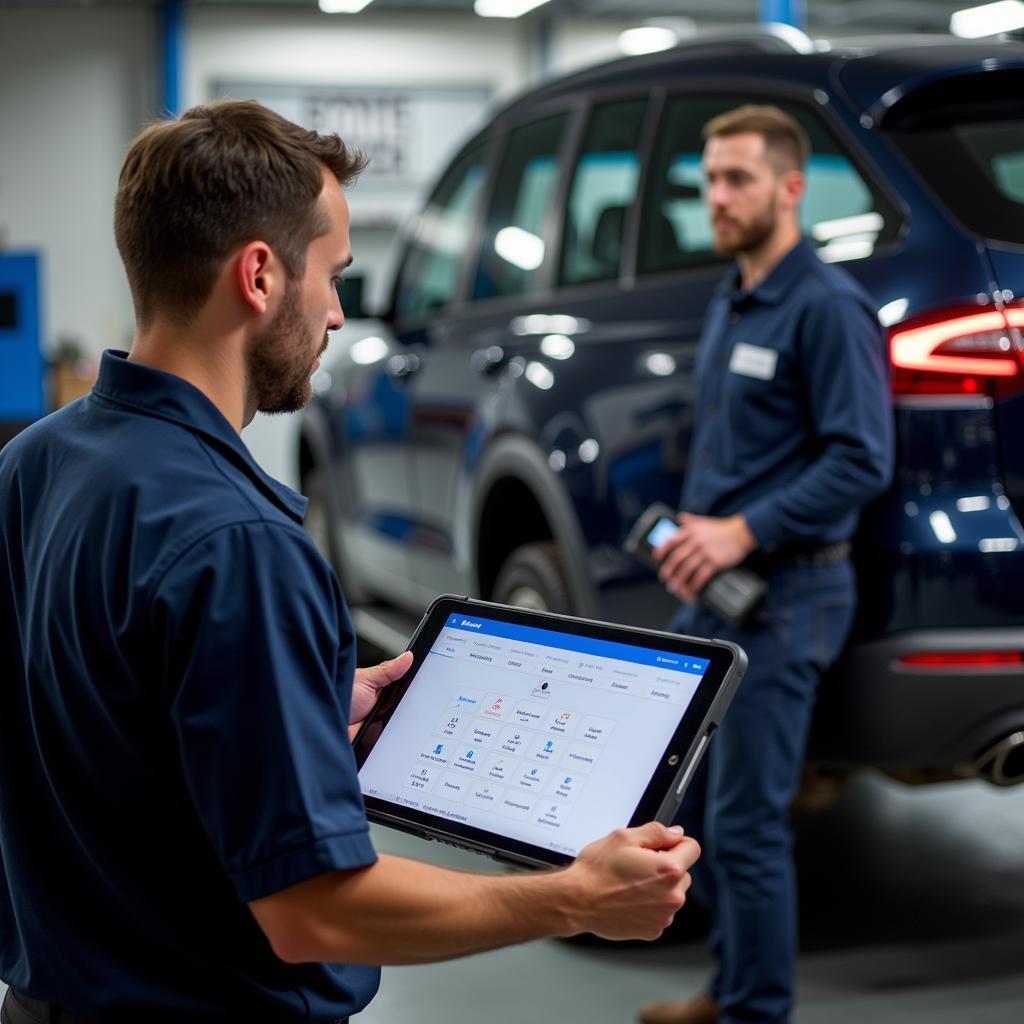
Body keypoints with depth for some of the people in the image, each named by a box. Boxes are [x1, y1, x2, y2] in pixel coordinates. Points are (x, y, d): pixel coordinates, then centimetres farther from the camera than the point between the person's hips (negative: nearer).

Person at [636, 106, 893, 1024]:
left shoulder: (827, 307, -13)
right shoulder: (728, 303, 16)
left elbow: (863, 460, -20)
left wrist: (744, 533, -23)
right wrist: (691, 535, 9)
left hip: (785, 594, -10)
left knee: (745, 823, -5)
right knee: (695, 805, 17)